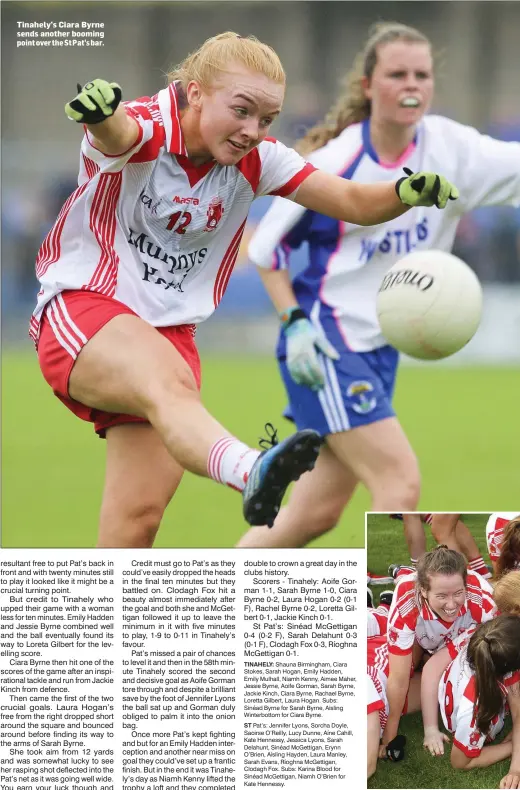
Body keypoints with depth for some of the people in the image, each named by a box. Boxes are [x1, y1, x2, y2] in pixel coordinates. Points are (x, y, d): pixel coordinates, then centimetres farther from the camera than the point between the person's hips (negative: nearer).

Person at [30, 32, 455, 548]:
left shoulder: (255, 160, 3)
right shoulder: (145, 131, -13)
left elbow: (353, 202, -4)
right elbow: (117, 132, -37)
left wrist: (405, 192, -26)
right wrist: (99, 111, -63)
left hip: (168, 333, 7)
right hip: (81, 309, -7)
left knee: (140, 514, -4)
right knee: (170, 382, -39)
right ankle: (250, 471, -67)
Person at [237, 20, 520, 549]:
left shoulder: (449, 148, -2)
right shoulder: (332, 166, -13)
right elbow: (266, 246, -3)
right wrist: (295, 323, -13)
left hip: (378, 350, 6)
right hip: (323, 345, -6)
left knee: (316, 512, 9)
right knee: (401, 482, -16)